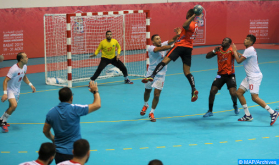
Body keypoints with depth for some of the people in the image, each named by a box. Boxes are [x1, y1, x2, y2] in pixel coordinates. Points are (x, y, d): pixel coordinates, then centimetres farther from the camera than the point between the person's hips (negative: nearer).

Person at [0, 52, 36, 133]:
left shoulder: (24, 67, -3)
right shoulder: (14, 69, -28)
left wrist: (30, 85, 10)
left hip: (17, 90, 8)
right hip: (10, 89, -8)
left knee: (12, 107, 14)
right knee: (14, 105, -26)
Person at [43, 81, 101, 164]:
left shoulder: (51, 112, 2)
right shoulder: (75, 109, -14)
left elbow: (45, 131, 16)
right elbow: (97, 105, -8)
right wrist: (95, 91, 9)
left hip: (58, 154, 5)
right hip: (74, 153, -5)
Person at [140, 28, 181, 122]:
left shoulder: (163, 45, -2)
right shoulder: (151, 48, -16)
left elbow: (172, 40, -16)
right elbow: (159, 49, -35)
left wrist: (177, 35, -35)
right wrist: (171, 46, -44)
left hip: (161, 75, 2)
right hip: (151, 73, -2)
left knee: (157, 94, -6)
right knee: (147, 91, 16)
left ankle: (151, 113, 10)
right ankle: (145, 105, 48)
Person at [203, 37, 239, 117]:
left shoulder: (231, 50, -10)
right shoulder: (219, 49, 2)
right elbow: (207, 56, -2)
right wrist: (214, 51, -18)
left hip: (230, 75, -3)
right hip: (220, 74, 3)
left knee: (233, 93, -14)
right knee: (212, 91, -9)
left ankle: (235, 106, 21)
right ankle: (210, 111, 5)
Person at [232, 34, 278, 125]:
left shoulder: (249, 50, -17)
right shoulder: (249, 49, 14)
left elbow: (238, 60, -18)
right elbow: (243, 58, 27)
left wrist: (234, 51, -4)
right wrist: (237, 53, 15)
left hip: (255, 76, -11)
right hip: (249, 77, 11)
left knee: (255, 97, -17)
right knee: (239, 93, 7)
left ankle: (273, 113, -9)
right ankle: (248, 115, 12)